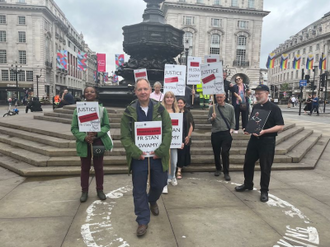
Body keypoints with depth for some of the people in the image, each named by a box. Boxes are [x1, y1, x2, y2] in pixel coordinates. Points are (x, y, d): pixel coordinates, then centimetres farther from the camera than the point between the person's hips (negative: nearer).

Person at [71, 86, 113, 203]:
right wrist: (84, 137, -19)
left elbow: (107, 125, -3)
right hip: (84, 143, 0)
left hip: (98, 142, 0)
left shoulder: (102, 109, -1)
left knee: (98, 167, 13)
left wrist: (96, 133, -21)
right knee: (85, 168, 13)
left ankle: (100, 190, 29)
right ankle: (84, 191, 28)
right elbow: (74, 128, -3)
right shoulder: (78, 110, -3)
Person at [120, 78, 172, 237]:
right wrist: (136, 153, -14)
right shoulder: (129, 111, -2)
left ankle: (152, 201, 49)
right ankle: (143, 221, 24)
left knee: (159, 184, 15)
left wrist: (160, 151, -12)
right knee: (139, 190, 6)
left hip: (158, 155, 1)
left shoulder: (160, 109, 1)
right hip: (138, 156, -1)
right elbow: (125, 136, -3)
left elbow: (168, 131, -2)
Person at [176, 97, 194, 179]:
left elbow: (191, 126, 4)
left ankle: (179, 170, 7)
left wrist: (188, 136, -3)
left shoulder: (188, 113, 4)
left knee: (183, 152, 0)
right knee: (177, 152, 0)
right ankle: (179, 170, 14)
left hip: (185, 137, 1)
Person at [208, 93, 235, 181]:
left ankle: (226, 173, 9)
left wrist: (231, 129, -6)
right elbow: (209, 120, 6)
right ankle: (218, 169, 31)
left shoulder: (230, 107, 4)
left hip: (226, 133, -2)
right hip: (215, 133, 2)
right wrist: (212, 118, -15)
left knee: (225, 153, -4)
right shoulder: (212, 108, 6)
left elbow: (233, 121, 5)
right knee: (216, 153, 11)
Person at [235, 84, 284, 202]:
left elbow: (280, 126, -13)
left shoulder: (274, 108, -9)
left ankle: (264, 191, 19)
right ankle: (247, 184, 32)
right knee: (248, 162, 13)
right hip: (254, 138, 6)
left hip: (267, 141, -6)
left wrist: (264, 131, -25)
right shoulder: (255, 107, 9)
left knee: (265, 167, 4)